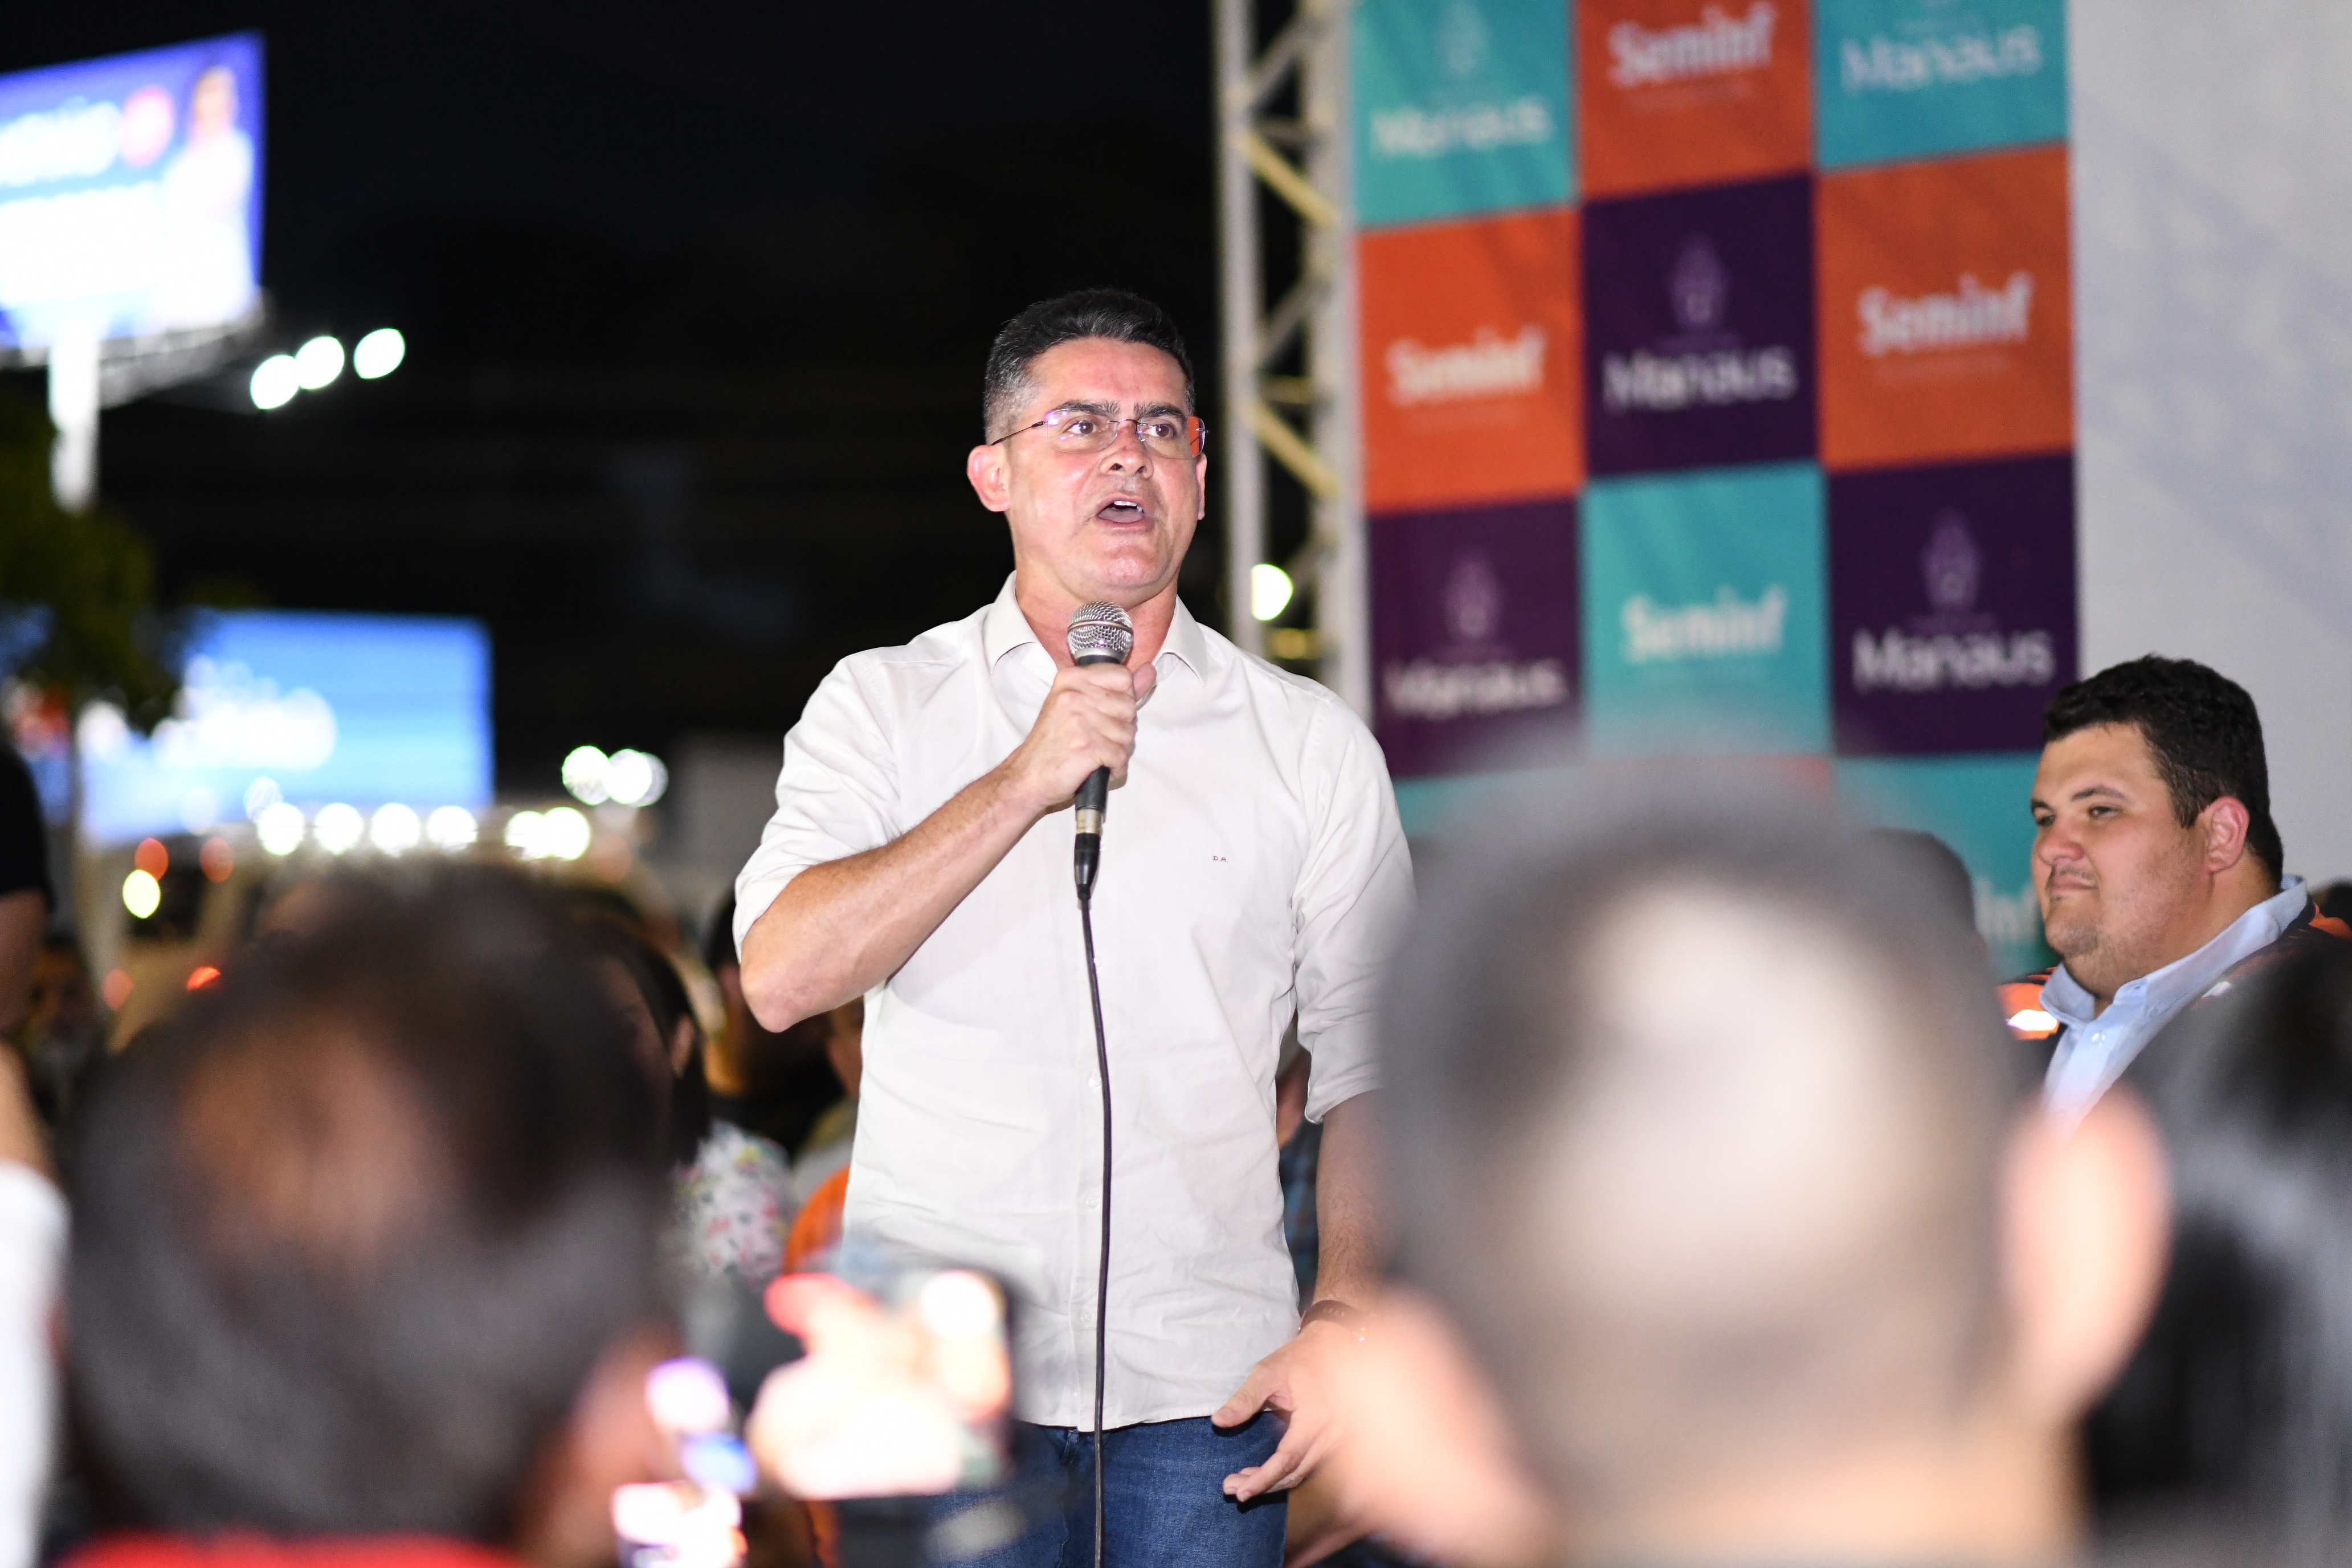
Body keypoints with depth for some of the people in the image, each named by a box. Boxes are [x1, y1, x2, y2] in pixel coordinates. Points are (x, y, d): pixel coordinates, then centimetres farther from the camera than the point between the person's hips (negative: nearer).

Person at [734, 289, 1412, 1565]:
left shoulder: (1312, 745, 9)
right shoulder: (881, 707, 7)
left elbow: (1367, 1070, 8)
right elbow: (781, 976, -9)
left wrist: (1342, 1319, -6)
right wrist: (1024, 786, -14)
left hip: (1200, 1376, 1)